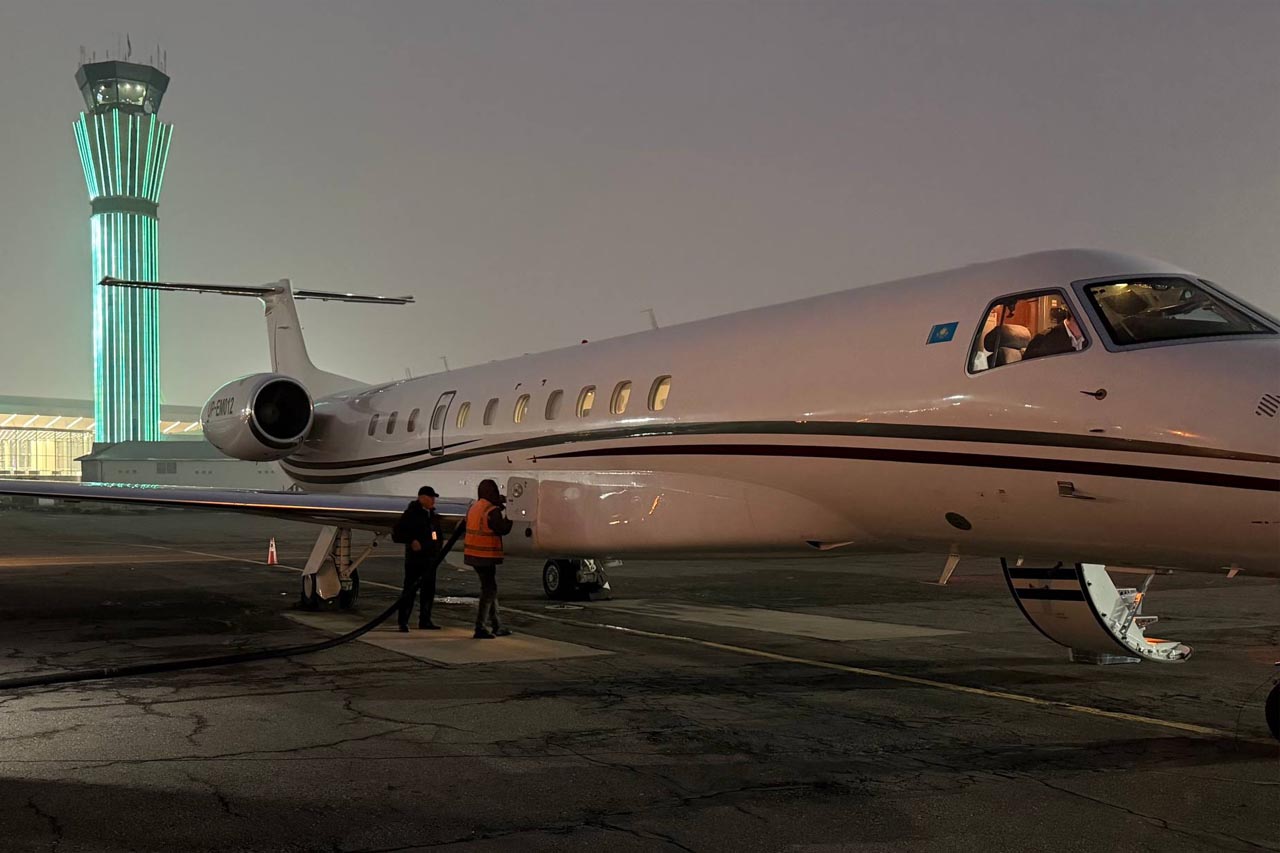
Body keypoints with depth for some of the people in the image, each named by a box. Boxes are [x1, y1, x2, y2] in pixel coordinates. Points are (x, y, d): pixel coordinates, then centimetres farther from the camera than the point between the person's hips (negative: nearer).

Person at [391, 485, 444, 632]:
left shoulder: (432, 515, 14)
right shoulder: (411, 514, -9)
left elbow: (438, 534, 28)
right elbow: (396, 534, -11)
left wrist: (438, 546, 11)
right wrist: (411, 541, -21)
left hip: (430, 558, 8)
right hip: (415, 558, -8)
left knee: (428, 590, 12)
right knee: (410, 589, -5)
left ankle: (425, 621, 21)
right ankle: (403, 622, -1)